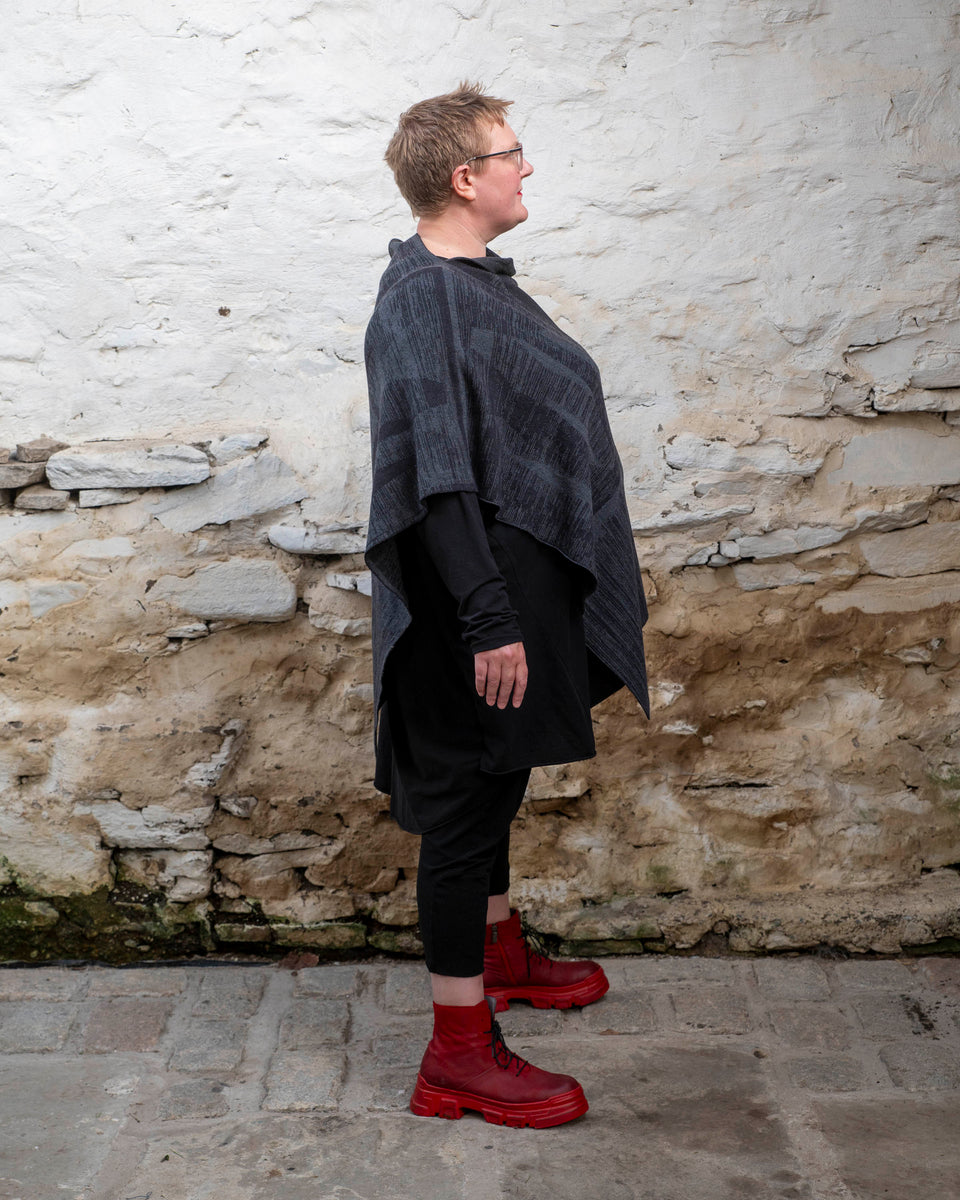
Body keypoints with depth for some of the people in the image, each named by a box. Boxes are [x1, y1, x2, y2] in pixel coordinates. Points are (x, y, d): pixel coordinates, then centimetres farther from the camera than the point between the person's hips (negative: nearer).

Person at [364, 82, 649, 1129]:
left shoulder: (475, 278, 12)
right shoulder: (420, 301, -19)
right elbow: (435, 478, -26)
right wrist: (490, 621, -27)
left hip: (523, 580, 10)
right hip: (479, 601, -10)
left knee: (497, 779, 23)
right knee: (467, 800, -3)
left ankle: (499, 952, 43)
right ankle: (459, 1055, 9)